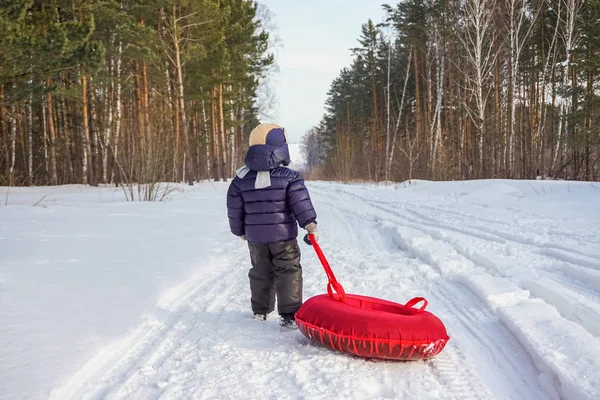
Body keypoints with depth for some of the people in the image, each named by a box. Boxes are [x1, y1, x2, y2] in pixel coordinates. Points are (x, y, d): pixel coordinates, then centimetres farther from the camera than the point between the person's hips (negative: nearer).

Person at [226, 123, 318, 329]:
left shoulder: (240, 180, 0)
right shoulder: (290, 177, -11)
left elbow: (234, 209, 5)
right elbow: (301, 203, -20)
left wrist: (240, 230, 17)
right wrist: (310, 224, -19)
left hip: (255, 237, 4)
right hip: (284, 236, -4)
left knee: (260, 273, 18)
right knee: (289, 273, 3)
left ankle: (260, 311, 30)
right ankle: (289, 315, 0)